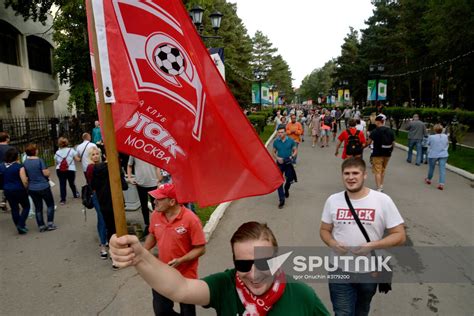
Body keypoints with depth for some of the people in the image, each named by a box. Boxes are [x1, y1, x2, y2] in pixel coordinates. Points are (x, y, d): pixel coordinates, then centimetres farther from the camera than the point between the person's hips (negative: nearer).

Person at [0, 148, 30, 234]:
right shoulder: (19, 166, -16)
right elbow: (24, 181, -19)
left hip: (7, 191, 5)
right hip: (19, 190, -5)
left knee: (14, 209, 14)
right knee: (26, 207, 13)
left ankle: (20, 228, 21)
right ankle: (21, 224, 1)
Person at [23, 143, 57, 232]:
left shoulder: (25, 163, 1)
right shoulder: (40, 160, -15)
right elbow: (46, 173, -19)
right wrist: (48, 171, 3)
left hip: (32, 189, 5)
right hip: (43, 187, -5)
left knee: (38, 207, 13)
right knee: (50, 204, 11)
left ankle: (41, 226, 18)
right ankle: (50, 224, 6)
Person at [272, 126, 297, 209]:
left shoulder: (291, 141, -5)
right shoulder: (276, 142, -1)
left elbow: (295, 150, 4)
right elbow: (274, 152, 8)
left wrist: (292, 156, -15)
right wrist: (277, 158, -11)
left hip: (288, 163, 0)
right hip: (279, 163, 0)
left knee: (289, 179, 14)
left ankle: (286, 190, 49)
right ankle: (282, 200, 0)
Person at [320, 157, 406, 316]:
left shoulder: (383, 200, -12)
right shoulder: (332, 200, -6)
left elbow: (400, 235, -9)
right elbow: (324, 230, 5)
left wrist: (372, 245, -23)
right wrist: (333, 243, -17)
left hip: (369, 271, 0)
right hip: (339, 270, 0)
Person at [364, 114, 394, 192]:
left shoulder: (375, 131, -13)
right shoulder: (390, 131, 2)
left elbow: (368, 142, -10)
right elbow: (393, 143, 6)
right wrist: (389, 151, 19)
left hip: (377, 154, -5)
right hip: (387, 154, 6)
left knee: (377, 172, -1)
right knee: (383, 171, 20)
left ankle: (379, 189, -6)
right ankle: (381, 186, 31)